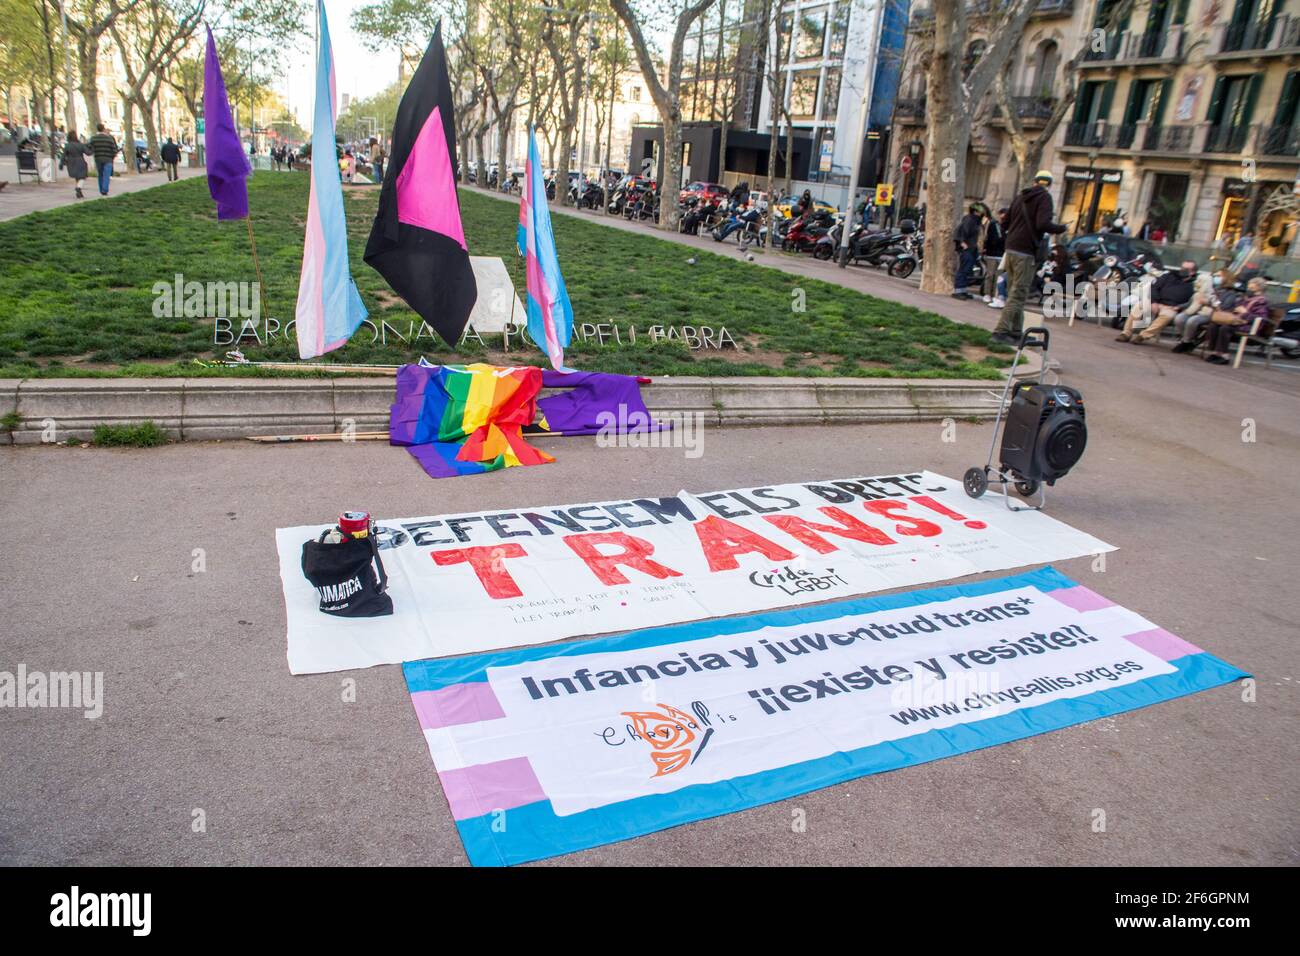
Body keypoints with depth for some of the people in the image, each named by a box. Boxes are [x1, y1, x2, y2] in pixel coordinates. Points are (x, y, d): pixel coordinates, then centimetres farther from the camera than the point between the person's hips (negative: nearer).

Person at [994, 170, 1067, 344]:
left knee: (1014, 293, 12)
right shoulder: (1044, 197, -7)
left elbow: (1006, 221, 19)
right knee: (1018, 295, -7)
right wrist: (1061, 228, -3)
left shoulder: (1020, 196, 15)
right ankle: (1001, 331, -14)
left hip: (1011, 249, 8)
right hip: (1026, 252, -8)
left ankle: (1016, 332, 17)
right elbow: (1043, 224, -18)